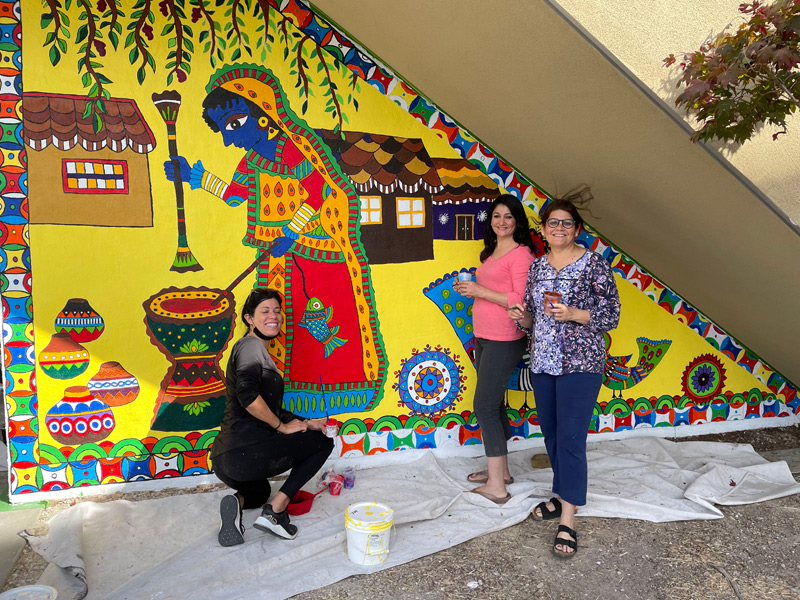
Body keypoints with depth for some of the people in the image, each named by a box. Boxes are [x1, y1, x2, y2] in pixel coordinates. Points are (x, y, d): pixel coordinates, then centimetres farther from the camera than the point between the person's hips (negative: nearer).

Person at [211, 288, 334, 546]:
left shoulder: (259, 350, 22)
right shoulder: (251, 346, -8)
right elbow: (247, 394, -25)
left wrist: (304, 423, 16)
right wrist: (283, 426, -13)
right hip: (246, 453, -10)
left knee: (260, 490, 40)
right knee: (324, 441, 7)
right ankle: (274, 511, -2)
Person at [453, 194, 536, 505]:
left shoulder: (520, 254, -12)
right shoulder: (492, 252, 16)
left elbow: (521, 300, -20)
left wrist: (480, 291, -18)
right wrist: (470, 290, 12)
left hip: (504, 340, -9)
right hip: (484, 336, 9)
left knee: (484, 406, -8)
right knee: (493, 404, 16)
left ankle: (496, 487, 0)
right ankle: (500, 470, 29)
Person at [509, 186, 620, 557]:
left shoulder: (594, 264, -6)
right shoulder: (537, 266, 10)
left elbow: (611, 316, -6)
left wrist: (573, 314, -21)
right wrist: (523, 317, -6)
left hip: (580, 365, -6)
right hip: (542, 363, 6)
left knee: (570, 439, -6)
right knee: (551, 435, 15)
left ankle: (567, 522, 2)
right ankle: (562, 497, 35)